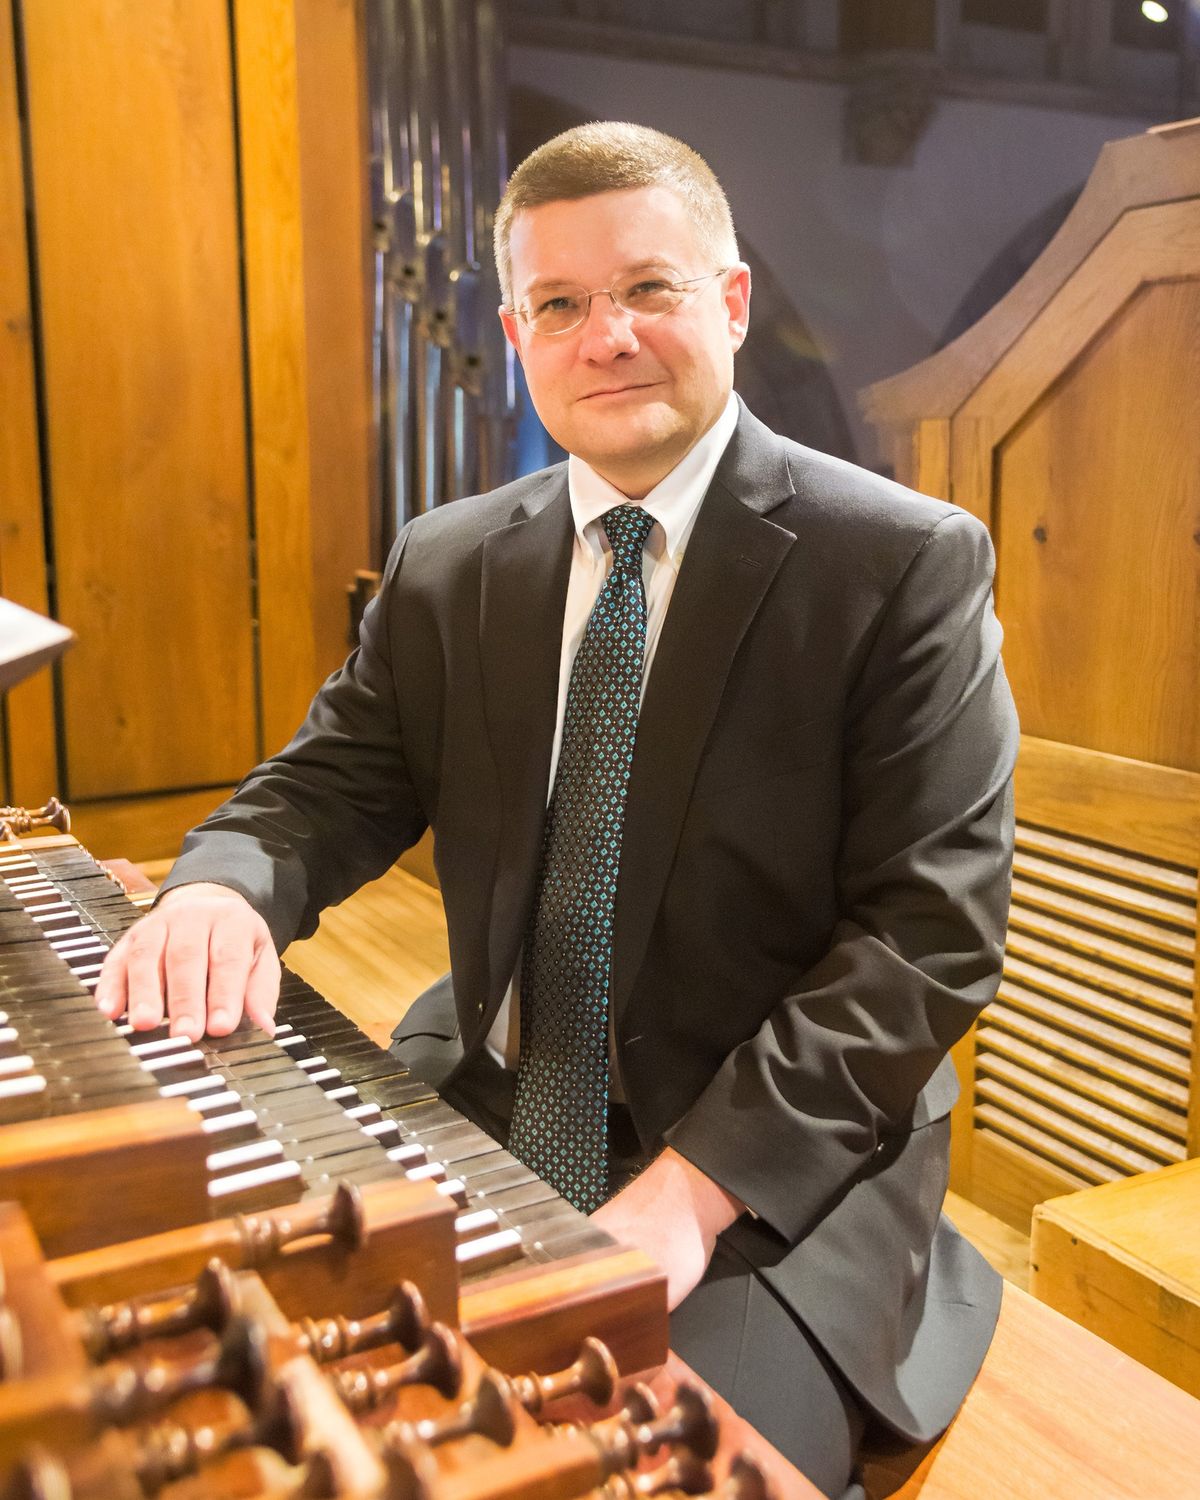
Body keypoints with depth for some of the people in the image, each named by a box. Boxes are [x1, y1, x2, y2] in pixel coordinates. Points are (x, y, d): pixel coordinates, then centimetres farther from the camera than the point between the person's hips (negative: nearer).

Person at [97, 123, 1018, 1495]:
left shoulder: (904, 564, -9)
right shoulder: (446, 567, 5)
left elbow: (930, 929, -13)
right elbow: (329, 782, 6)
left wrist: (695, 1183, -22)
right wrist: (224, 890, -19)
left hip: (777, 1162, -3)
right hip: (486, 1111, 4)